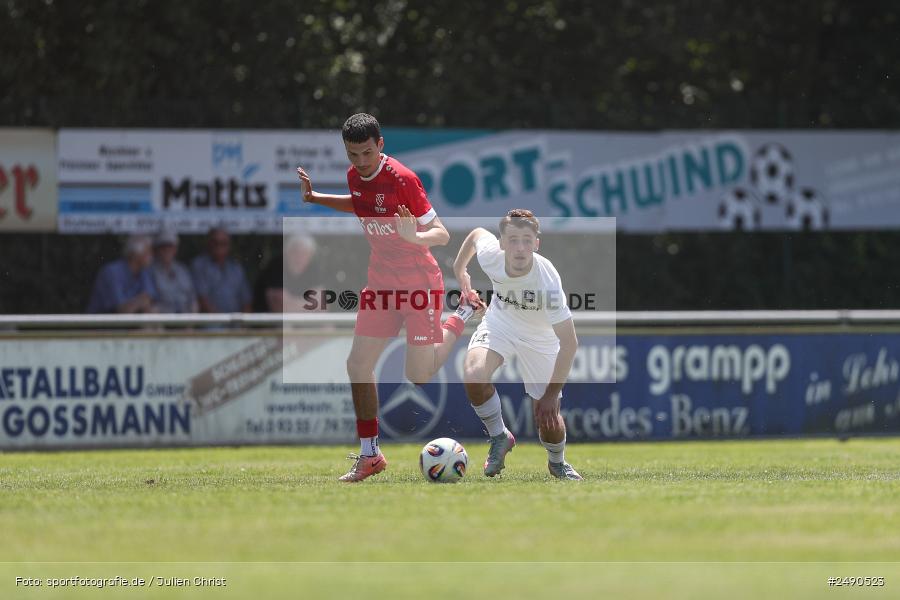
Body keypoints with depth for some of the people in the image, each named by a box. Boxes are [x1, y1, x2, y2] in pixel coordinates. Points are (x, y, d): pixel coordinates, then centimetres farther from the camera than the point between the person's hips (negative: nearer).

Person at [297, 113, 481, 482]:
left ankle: (464, 315, 24)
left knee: (419, 376, -2)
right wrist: (315, 198, 15)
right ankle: (369, 455, 11)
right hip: (381, 282, 7)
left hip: (419, 282, -7)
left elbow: (442, 234, -22)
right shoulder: (355, 176, 0)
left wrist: (417, 237, -43)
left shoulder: (401, 180, -23)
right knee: (358, 365, -1)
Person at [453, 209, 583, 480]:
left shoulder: (547, 280, -38)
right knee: (474, 375, -29)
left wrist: (551, 395, -33)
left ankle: (557, 462, 34)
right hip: (500, 323, 2)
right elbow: (477, 233, 0)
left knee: (549, 420, -3)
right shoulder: (490, 254, -27)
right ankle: (499, 437, -1)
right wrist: (459, 270, 13)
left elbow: (569, 343, -33)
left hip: (540, 339, -2)